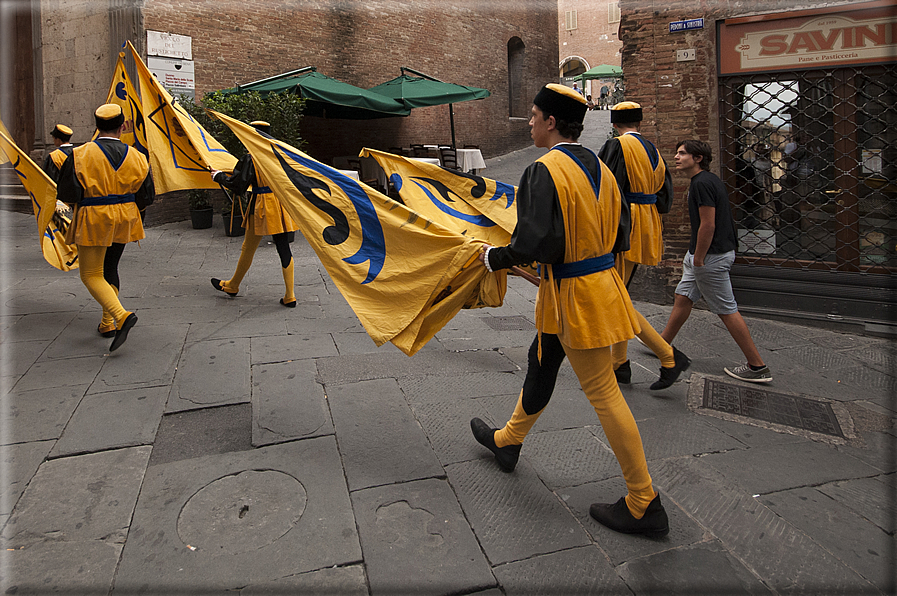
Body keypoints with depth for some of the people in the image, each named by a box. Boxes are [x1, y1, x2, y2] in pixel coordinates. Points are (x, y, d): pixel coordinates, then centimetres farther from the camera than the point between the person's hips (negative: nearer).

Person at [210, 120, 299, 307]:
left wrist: (218, 176, 11)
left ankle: (232, 286, 31)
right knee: (284, 248, 4)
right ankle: (289, 296, 2)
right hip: (282, 204, 4)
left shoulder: (250, 159, -8)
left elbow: (236, 184, -6)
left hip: (262, 207, -4)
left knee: (248, 248, 11)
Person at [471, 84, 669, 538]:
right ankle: (508, 440, 44)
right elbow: (620, 234, 12)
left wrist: (495, 257, -9)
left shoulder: (545, 171, -19)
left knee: (602, 393, 0)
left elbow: (536, 242, -26)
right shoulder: (599, 168, 7)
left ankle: (643, 504, 13)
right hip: (600, 280, 9)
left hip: (574, 295, -9)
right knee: (541, 363, 23)